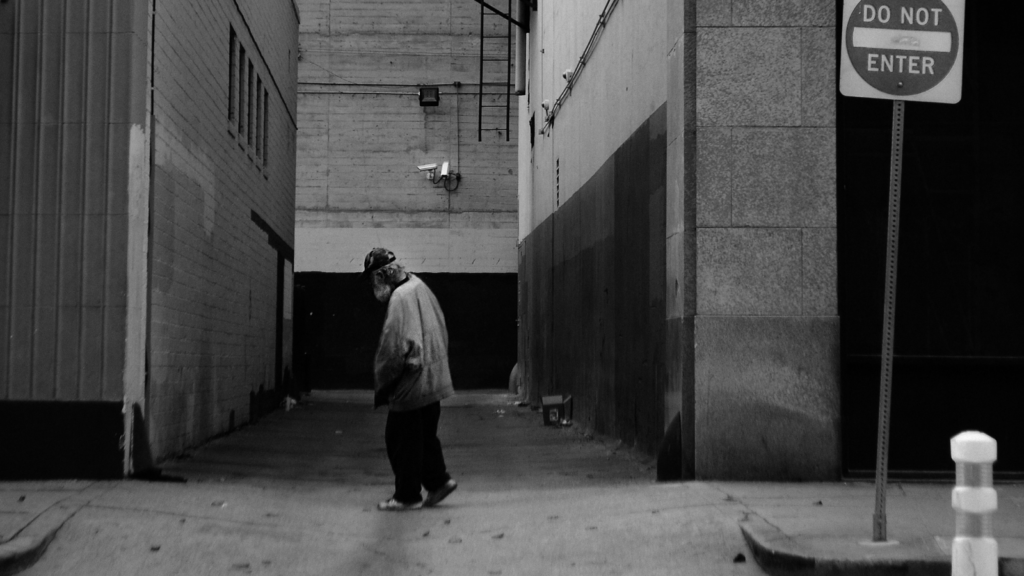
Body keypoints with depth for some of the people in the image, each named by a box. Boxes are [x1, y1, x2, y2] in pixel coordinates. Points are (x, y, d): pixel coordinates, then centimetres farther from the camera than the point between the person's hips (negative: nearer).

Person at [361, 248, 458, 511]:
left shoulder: (400, 298, -19)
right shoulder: (419, 287, 9)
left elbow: (394, 348, -22)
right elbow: (439, 331, 16)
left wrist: (381, 386, -11)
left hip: (411, 383, -9)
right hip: (433, 378, 9)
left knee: (403, 440, 2)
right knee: (425, 434, 20)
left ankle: (407, 496, 10)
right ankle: (438, 480, 22)